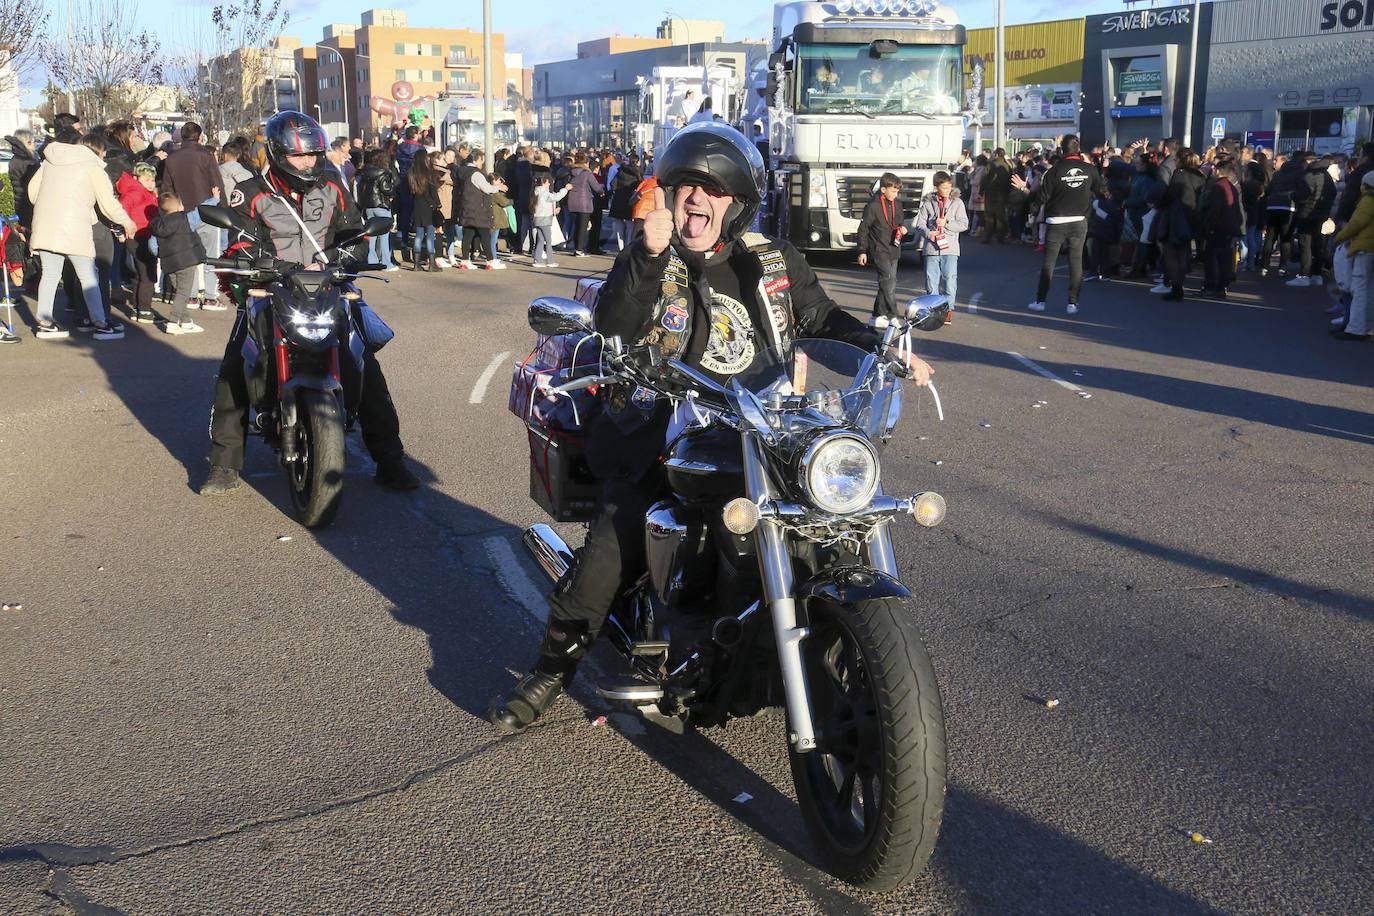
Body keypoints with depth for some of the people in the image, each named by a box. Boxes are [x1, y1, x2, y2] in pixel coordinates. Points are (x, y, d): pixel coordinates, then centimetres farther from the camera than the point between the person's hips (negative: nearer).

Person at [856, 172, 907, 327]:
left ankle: (878, 316, 17)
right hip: (879, 251, -7)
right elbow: (863, 229, -7)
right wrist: (862, 251, -8)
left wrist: (901, 228, 1)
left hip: (893, 251, 7)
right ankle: (893, 317, -16)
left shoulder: (897, 204, 9)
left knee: (887, 283, 9)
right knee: (889, 281, -16)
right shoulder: (873, 206, -12)